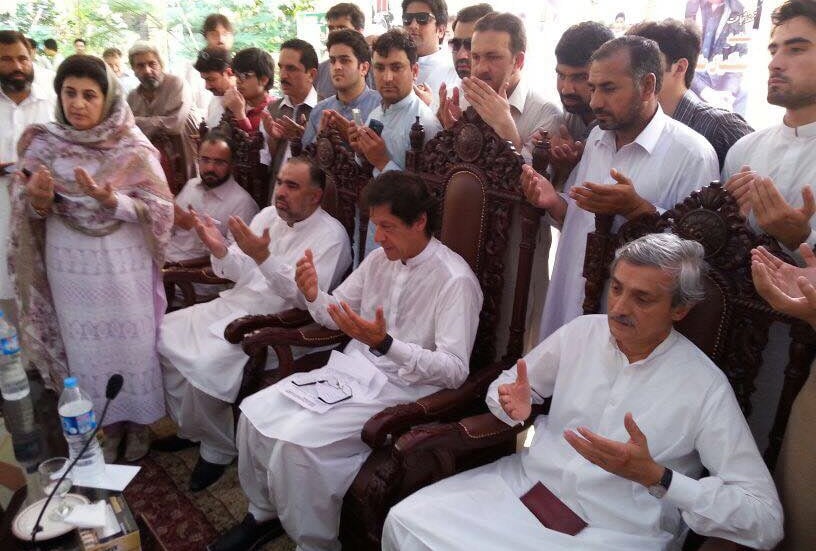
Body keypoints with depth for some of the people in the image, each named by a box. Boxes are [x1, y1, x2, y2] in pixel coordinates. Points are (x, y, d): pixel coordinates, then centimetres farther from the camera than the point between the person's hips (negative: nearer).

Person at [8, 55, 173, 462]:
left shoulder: (133, 147, -9)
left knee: (132, 343, 8)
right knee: (86, 346, 13)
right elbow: (33, 214, 3)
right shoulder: (41, 143, -1)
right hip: (70, 263, 3)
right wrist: (39, 199, -20)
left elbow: (160, 209, -11)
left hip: (124, 262, -2)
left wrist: (112, 200, -26)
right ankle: (106, 423, 31)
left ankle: (139, 421, 29)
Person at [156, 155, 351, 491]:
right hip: (233, 305, 8)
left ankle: (217, 451, 2)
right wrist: (219, 249, -12)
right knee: (164, 332, 3)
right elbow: (240, 271, 10)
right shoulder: (269, 215, 9)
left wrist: (263, 256, -31)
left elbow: (307, 298, -22)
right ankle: (189, 427, 20)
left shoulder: (330, 235, -12)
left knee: (205, 367, -26)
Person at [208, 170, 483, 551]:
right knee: (255, 412, -3)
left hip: (402, 390, -7)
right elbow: (337, 315, 14)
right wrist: (313, 295, -9)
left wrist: (385, 344, -34)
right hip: (352, 370, 8)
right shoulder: (379, 259, 3)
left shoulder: (455, 280, -18)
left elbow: (455, 371, -23)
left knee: (297, 441, -23)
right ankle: (264, 513, 21)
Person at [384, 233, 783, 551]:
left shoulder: (705, 386, -9)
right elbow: (506, 384, 16)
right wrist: (515, 405, -9)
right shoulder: (582, 332, 3)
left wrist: (656, 477, -24)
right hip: (524, 482, 5)